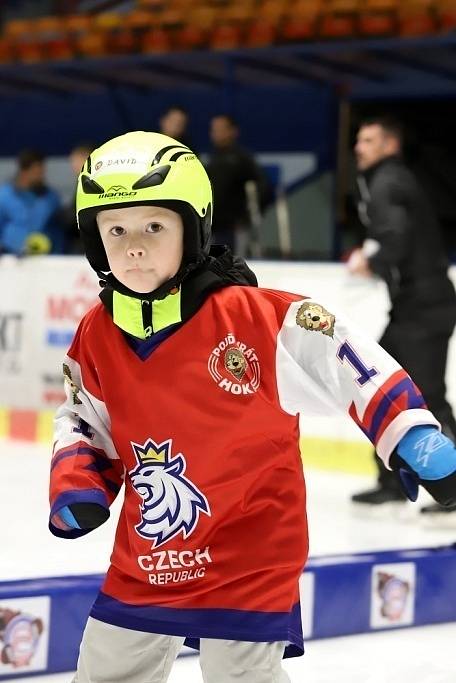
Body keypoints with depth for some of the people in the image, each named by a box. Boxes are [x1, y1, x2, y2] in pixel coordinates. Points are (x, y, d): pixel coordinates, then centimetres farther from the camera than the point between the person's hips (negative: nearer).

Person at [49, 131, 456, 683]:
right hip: (143, 565, 6)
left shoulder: (259, 317, -18)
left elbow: (352, 364, -14)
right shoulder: (96, 338, -1)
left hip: (250, 561, -5)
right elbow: (83, 420, 13)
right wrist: (75, 481, -4)